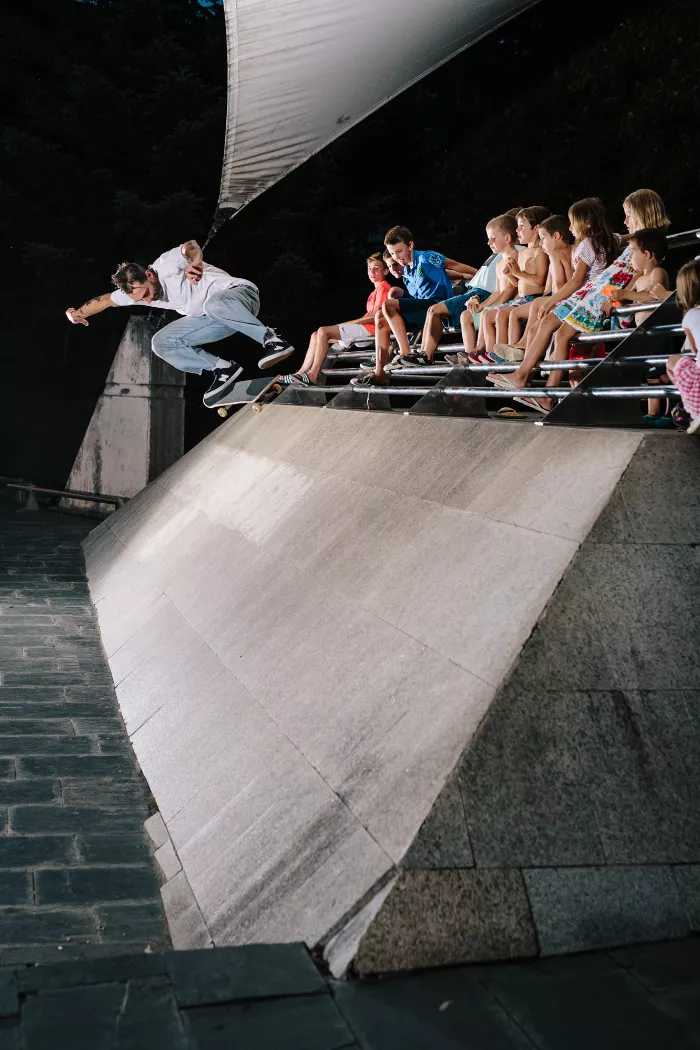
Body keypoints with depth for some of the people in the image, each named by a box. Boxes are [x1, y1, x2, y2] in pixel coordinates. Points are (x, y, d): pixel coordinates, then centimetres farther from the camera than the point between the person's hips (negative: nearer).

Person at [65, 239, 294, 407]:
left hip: (239, 292, -8)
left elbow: (190, 246, -35)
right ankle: (222, 368, -12)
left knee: (214, 304, -44)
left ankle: (271, 339, -35)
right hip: (212, 320, 8)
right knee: (161, 343, -7)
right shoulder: (135, 291, 4)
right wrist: (78, 312, 5)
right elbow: (106, 300, 18)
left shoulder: (166, 265, -18)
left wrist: (195, 262, -56)